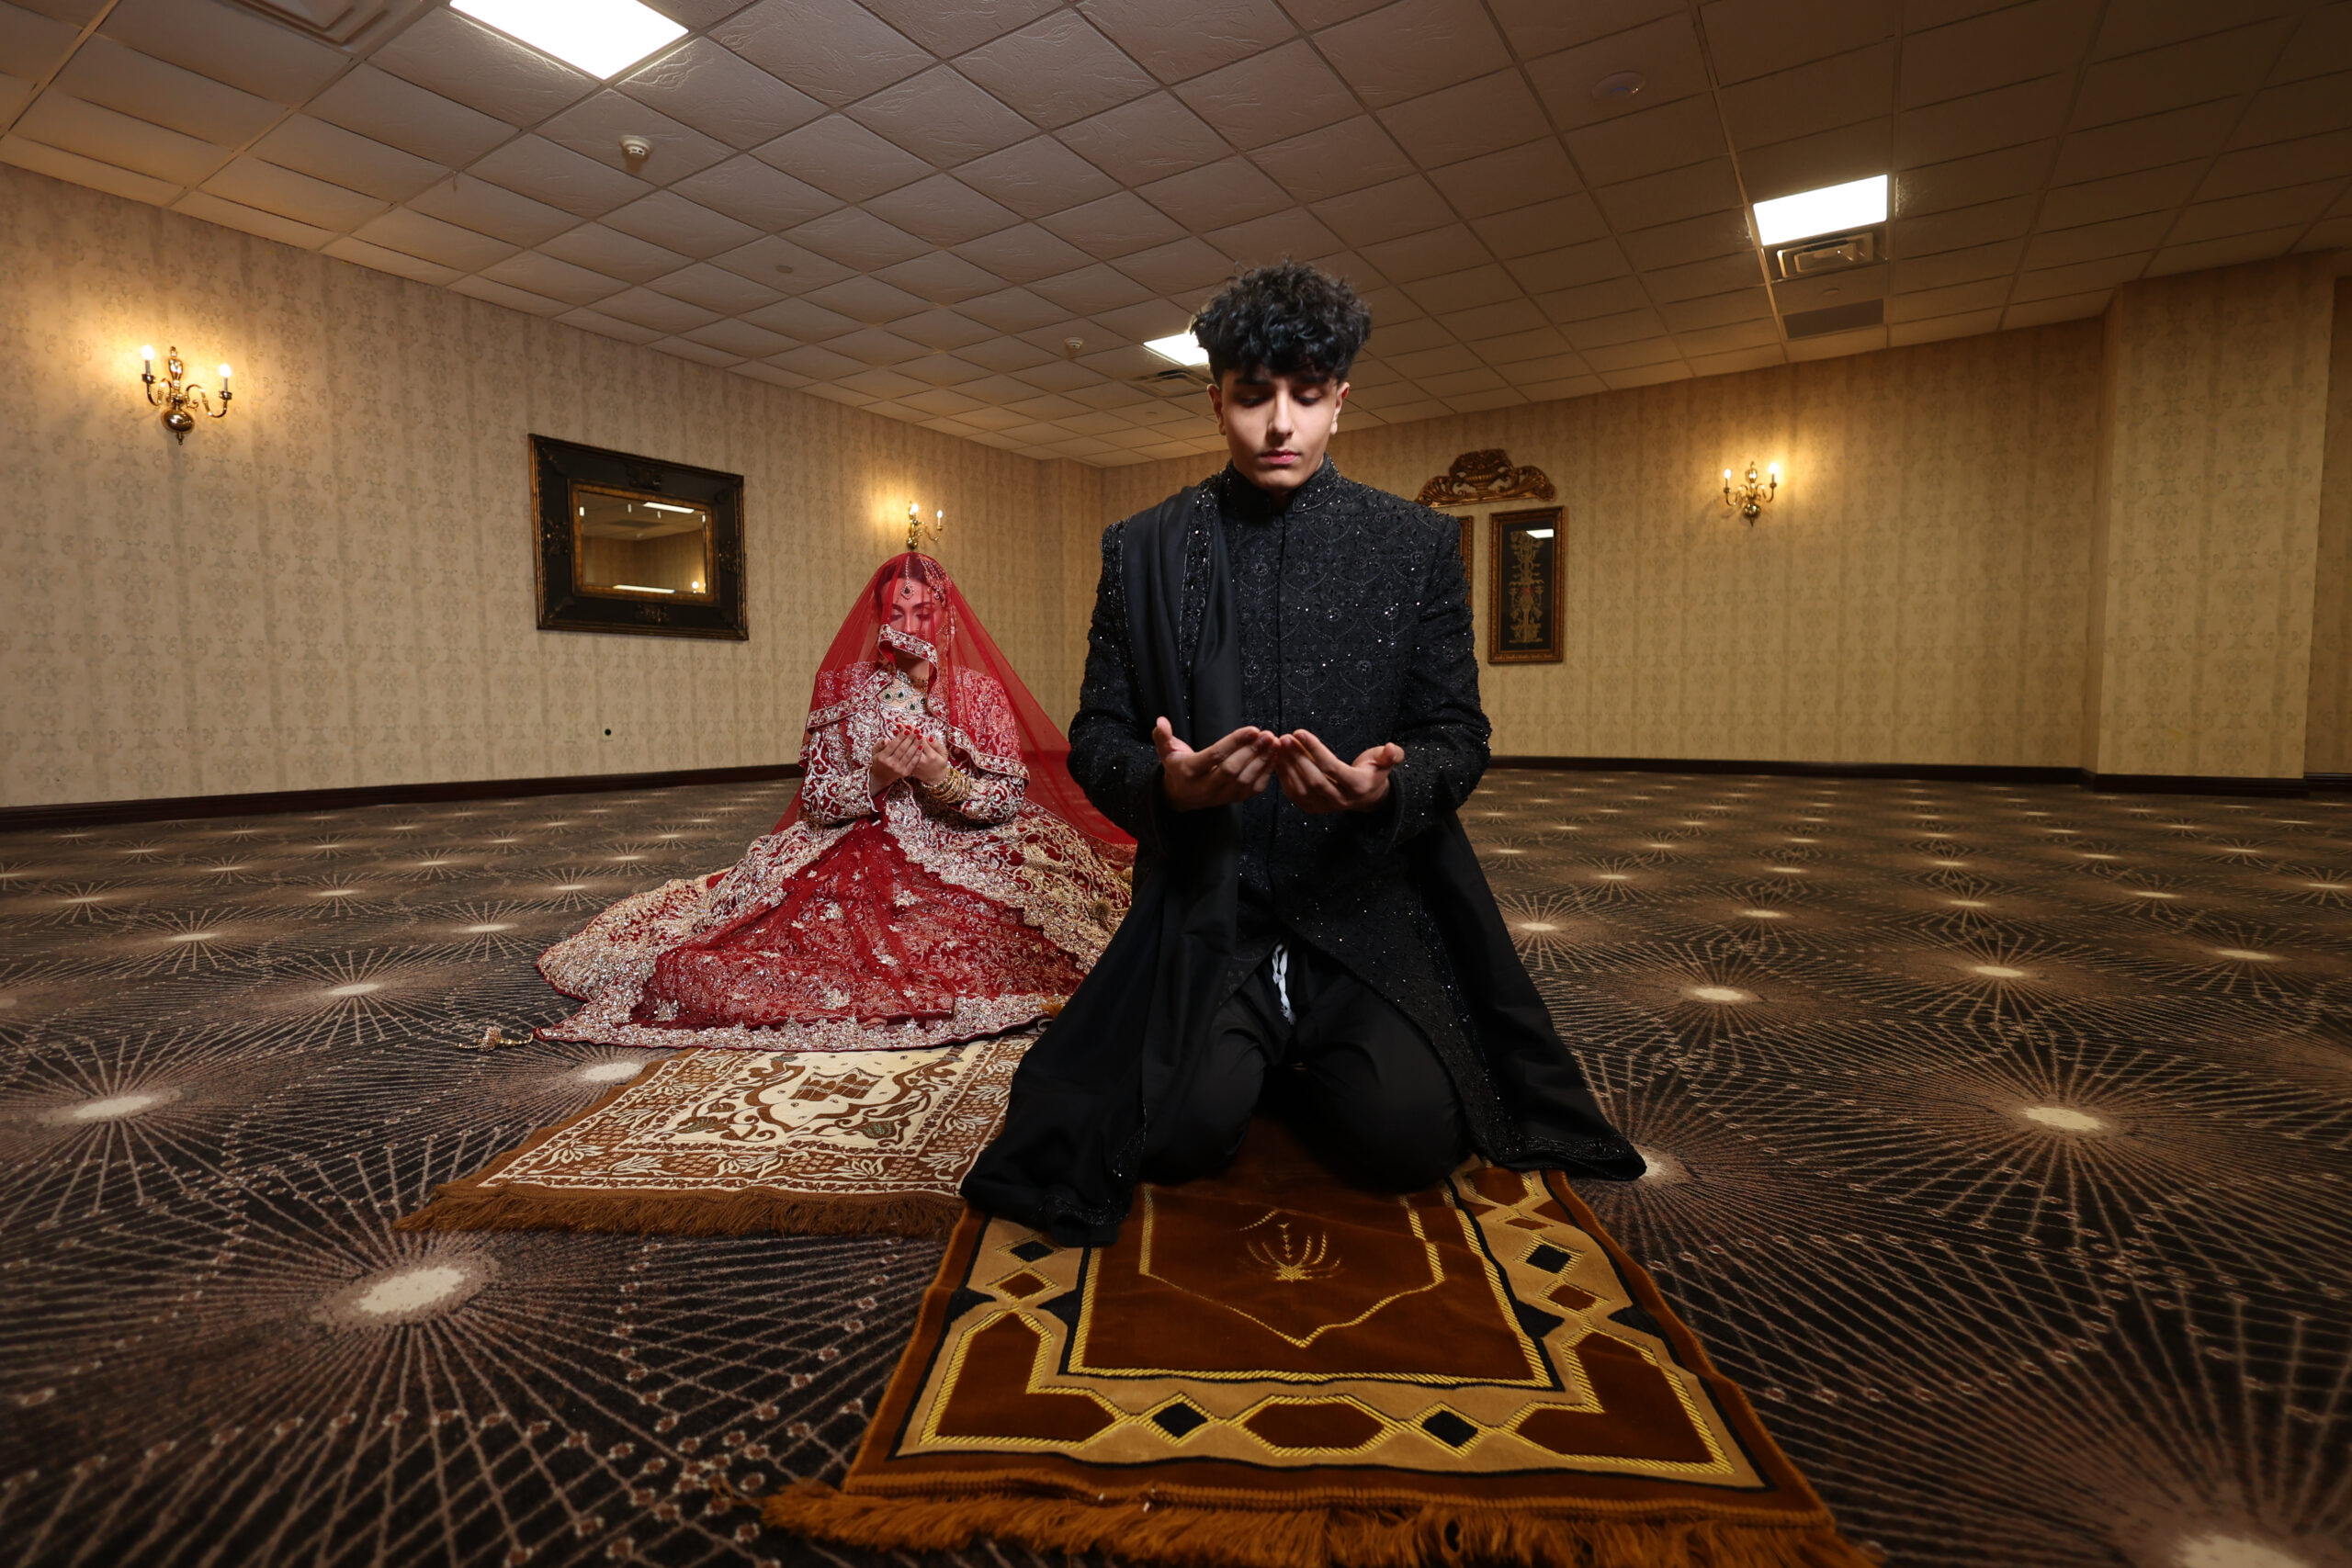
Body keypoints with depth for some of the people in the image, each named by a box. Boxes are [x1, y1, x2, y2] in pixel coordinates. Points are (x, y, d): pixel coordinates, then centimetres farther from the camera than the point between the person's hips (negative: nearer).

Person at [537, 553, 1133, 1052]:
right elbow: (814, 802, 2)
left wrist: (944, 778, -20)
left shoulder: (981, 692, 3)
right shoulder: (846, 688, 5)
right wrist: (873, 778, -17)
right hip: (861, 854, 1)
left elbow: (1011, 797, -2)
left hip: (968, 853, 0)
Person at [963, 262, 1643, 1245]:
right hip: (1206, 905, 0)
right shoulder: (1142, 550, 6)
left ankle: (1307, 1070, 17)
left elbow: (1458, 736, 3)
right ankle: (1241, 1060, 18)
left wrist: (1384, 789, -21)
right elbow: (1095, 735, 5)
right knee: (1182, 1135, -20)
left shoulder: (1418, 546, 5)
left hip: (1371, 905, 1)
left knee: (1407, 1133, -19)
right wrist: (1165, 783, -19)